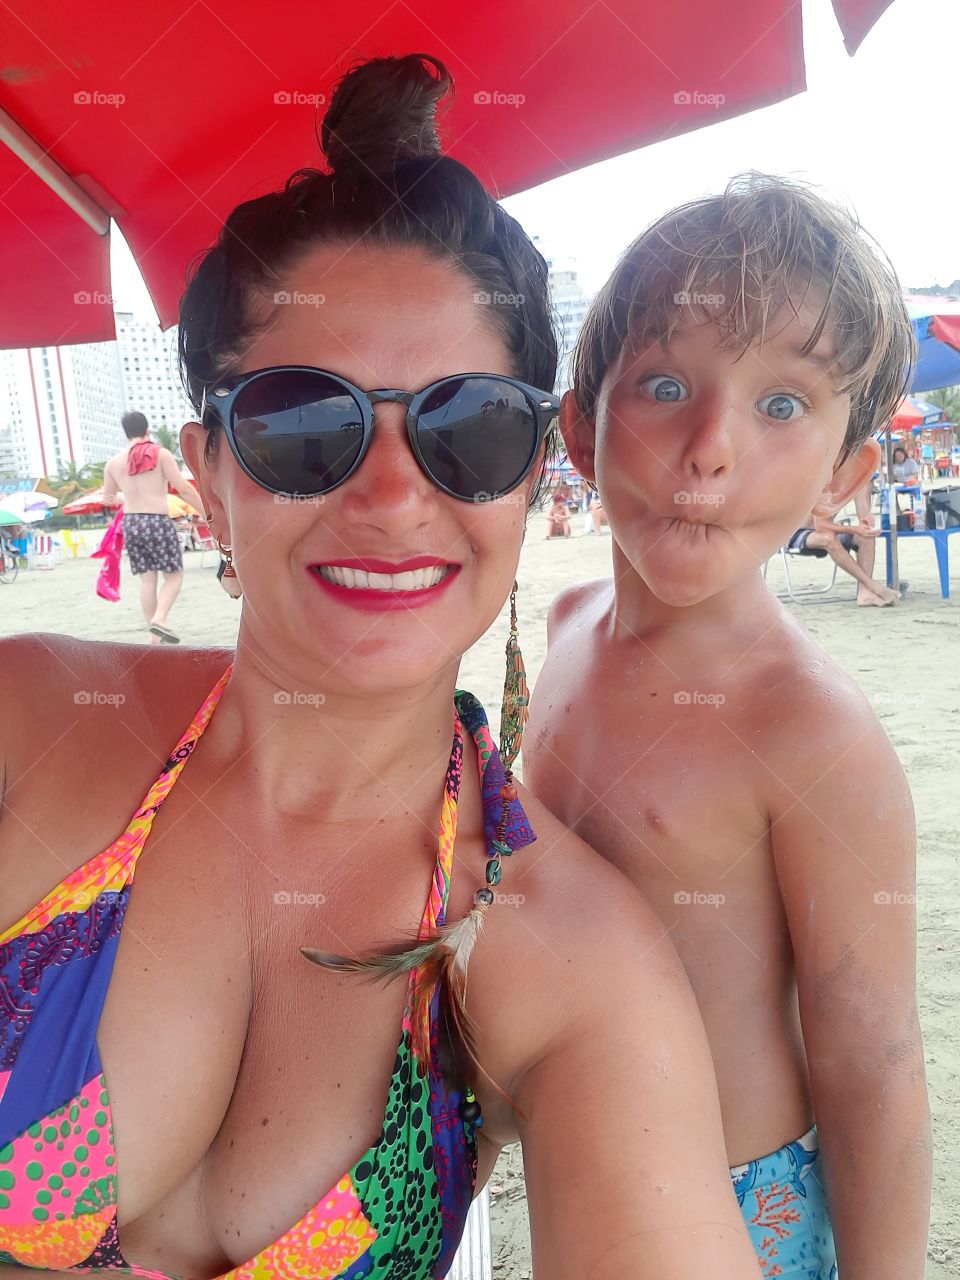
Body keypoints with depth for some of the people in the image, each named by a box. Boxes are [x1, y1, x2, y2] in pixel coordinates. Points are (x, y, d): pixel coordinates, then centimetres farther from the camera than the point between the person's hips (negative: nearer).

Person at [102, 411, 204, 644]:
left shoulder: (114, 462, 9)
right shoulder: (161, 454, -3)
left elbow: (108, 498, 21)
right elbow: (184, 488, -9)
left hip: (131, 523, 5)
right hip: (158, 522, -4)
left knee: (147, 580, 11)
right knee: (174, 576, 6)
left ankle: (154, 635, 11)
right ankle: (159, 619, -17)